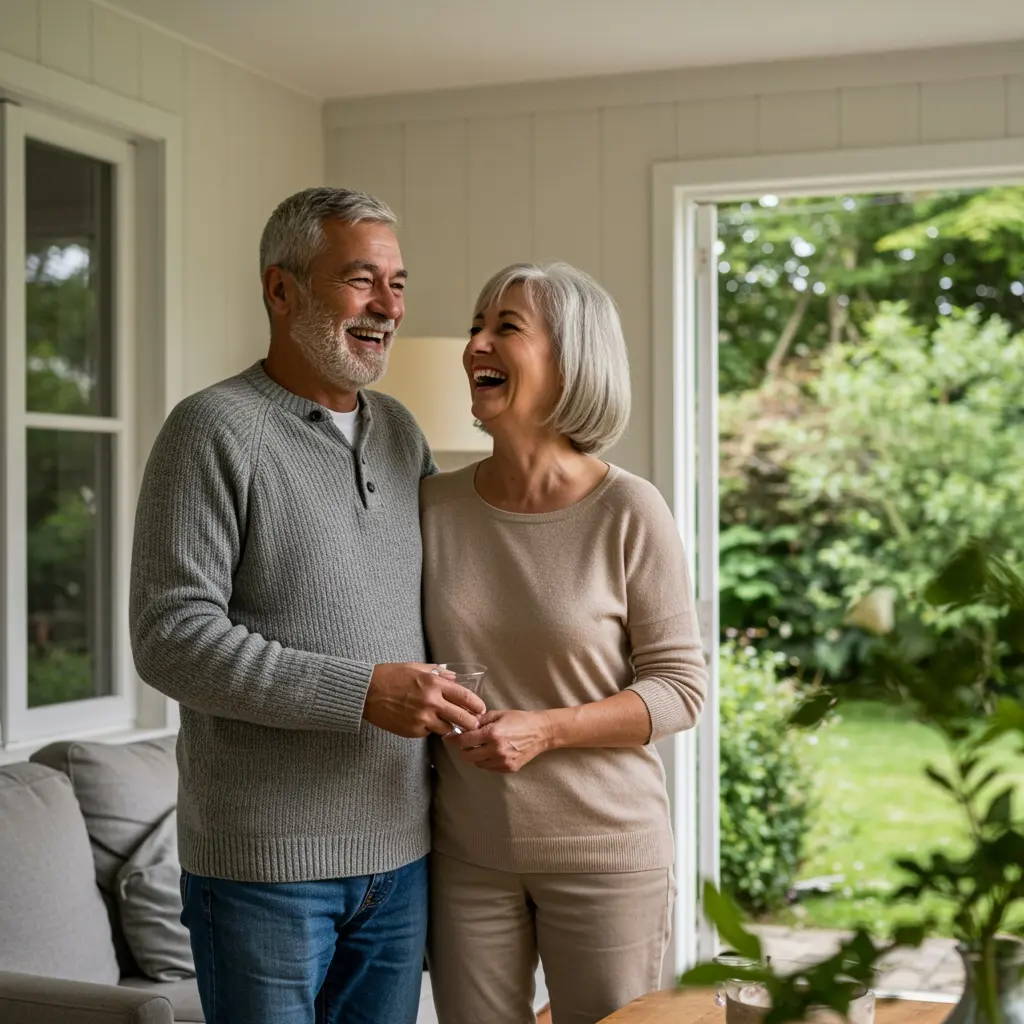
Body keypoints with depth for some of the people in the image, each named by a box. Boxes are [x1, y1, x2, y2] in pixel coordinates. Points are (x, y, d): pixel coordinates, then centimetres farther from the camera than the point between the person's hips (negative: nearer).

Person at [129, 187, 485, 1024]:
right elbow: (171, 638, -17)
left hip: (400, 852, 6)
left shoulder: (399, 431, 11)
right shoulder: (215, 429, -10)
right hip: (265, 863, -6)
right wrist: (362, 692, -22)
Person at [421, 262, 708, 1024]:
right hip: (468, 853, 3)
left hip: (605, 852, -2)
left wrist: (546, 729, -19)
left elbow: (681, 688, -9)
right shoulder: (434, 504, 0)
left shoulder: (629, 512, -11)